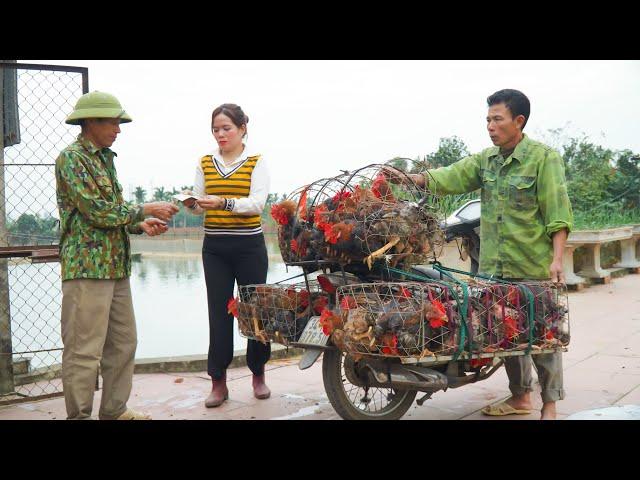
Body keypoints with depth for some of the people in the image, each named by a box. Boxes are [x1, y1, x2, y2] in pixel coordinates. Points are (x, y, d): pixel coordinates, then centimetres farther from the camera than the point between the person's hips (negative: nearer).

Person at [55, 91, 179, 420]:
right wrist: (146, 210, -10)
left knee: (123, 343, 14)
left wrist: (141, 225, 5)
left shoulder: (105, 159, 18)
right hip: (87, 267, -9)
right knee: (84, 351, -4)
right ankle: (79, 416, 6)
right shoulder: (71, 158, -9)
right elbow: (97, 211, -17)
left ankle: (114, 410, 25)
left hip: (116, 267, 9)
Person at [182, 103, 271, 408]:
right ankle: (218, 382, 9)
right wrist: (194, 204, -18)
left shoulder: (256, 161, -2)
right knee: (218, 312, 3)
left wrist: (223, 203, -30)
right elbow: (199, 205, 6)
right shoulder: (205, 163, 8)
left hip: (249, 245, -2)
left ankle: (258, 375, 22)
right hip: (214, 247, 3)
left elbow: (257, 203, -15)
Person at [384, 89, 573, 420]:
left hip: (534, 266, -6)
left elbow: (558, 213, -13)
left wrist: (557, 259, -20)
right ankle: (520, 396, 29)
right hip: (494, 266, 6)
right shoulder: (486, 159, 10)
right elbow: (451, 176, 0)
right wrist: (409, 177, -14)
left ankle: (550, 404, 13)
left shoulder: (544, 158, -8)